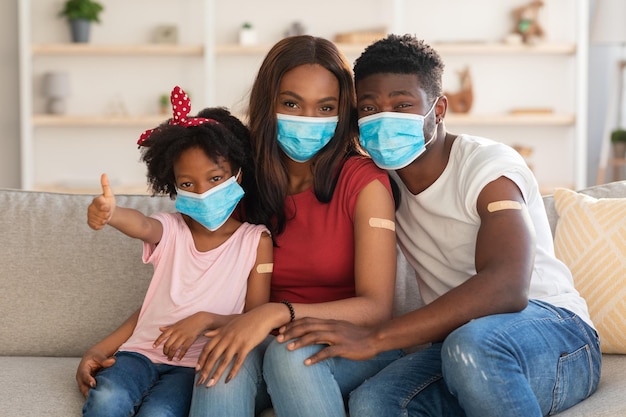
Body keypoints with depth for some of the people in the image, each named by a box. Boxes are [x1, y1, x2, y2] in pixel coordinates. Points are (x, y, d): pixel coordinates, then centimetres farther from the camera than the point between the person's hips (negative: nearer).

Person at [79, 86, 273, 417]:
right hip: (143, 350, 2)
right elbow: (141, 225, -21)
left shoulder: (255, 241, 0)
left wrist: (204, 320, -18)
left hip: (198, 363, -2)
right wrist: (110, 213, -46)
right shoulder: (170, 229, 4)